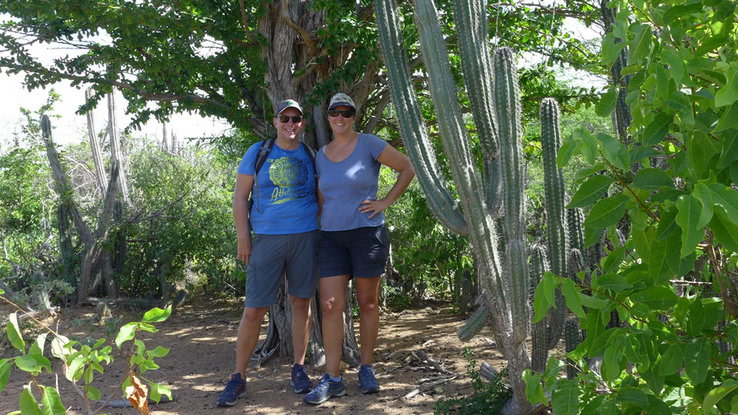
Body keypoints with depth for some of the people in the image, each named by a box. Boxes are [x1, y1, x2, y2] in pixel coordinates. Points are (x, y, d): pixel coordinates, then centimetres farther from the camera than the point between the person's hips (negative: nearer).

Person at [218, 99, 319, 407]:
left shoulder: (310, 156, 9)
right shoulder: (258, 153, 4)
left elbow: (322, 196, 16)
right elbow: (240, 196, 3)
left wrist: (322, 233, 6)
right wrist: (243, 237, -3)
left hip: (305, 237, 2)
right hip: (267, 239, -2)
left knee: (301, 302, 7)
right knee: (253, 309, -3)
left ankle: (299, 369, 20)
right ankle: (238, 378, 7)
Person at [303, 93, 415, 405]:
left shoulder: (369, 144, -4)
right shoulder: (321, 155, 11)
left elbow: (408, 168, -1)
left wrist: (386, 202, -6)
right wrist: (324, 222, 11)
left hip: (367, 232, -4)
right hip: (332, 236, 4)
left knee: (368, 302, 6)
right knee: (330, 305, -4)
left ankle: (366, 370, 18)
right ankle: (332, 378, 0)